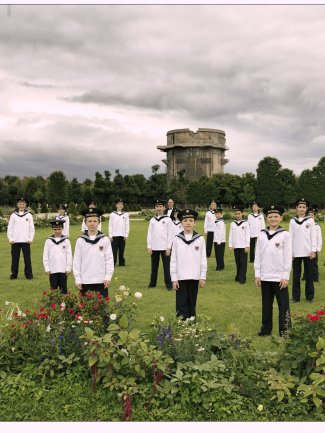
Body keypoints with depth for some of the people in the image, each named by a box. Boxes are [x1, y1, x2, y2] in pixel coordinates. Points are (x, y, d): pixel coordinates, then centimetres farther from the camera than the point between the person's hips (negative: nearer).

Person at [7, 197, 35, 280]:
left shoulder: (29, 215, 5)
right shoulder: (13, 215, 6)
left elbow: (32, 228, 5)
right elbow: (10, 228, 6)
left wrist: (31, 239, -5)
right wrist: (10, 239, -3)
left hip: (26, 241, -1)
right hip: (15, 241, 1)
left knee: (27, 258, -2)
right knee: (15, 258, 5)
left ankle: (29, 274, 5)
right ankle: (14, 274, 15)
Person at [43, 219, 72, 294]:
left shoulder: (66, 240, -1)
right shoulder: (48, 241, 0)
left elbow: (69, 255, 0)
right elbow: (45, 256, 2)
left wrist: (68, 268, -3)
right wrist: (47, 269, -1)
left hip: (63, 270, 0)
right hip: (52, 270, 1)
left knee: (63, 288, 7)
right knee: (53, 288, 7)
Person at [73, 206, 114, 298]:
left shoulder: (105, 240, -1)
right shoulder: (80, 241, 0)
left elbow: (109, 259, 1)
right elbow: (77, 261, 3)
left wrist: (108, 277, -4)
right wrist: (78, 279, 0)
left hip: (101, 281, 0)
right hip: (85, 281, 0)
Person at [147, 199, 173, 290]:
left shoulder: (167, 219, -1)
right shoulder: (152, 220, 8)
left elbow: (170, 234, -3)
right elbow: (149, 234, 8)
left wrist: (168, 248, -8)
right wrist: (149, 247, 2)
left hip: (164, 248, -3)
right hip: (154, 248, 3)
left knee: (166, 267, -1)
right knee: (154, 267, 11)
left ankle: (169, 284, 5)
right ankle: (152, 283, 22)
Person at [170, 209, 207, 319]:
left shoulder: (200, 239, -1)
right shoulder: (177, 239, -2)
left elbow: (203, 259, 2)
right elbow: (173, 260, 0)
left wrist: (203, 277, 0)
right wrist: (174, 278, -2)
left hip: (194, 277, 1)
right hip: (181, 277, -1)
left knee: (192, 303, 11)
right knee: (181, 303, 1)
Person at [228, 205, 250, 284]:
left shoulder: (245, 223, -2)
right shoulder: (232, 224, 7)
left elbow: (247, 235, -3)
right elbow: (231, 235, 8)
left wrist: (247, 246, -7)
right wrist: (230, 245, 3)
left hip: (243, 246, -3)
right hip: (236, 246, 3)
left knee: (243, 263, -4)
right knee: (238, 262, 9)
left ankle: (242, 278, -2)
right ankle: (238, 277, 19)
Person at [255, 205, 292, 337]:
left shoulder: (285, 235, -4)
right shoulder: (261, 234, 4)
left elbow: (288, 257, -6)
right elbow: (257, 256, 7)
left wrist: (285, 277, -9)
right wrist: (257, 275, 4)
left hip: (279, 277, -3)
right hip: (264, 276, 3)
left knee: (283, 304, 3)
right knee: (266, 304, 13)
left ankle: (285, 331, 10)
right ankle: (266, 329, 24)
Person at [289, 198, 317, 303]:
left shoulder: (310, 220, 2)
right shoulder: (292, 221, 5)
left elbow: (313, 236, 0)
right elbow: (290, 237, 5)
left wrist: (313, 250, -7)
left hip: (308, 252, -1)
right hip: (296, 252, 1)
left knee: (309, 275, 5)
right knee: (296, 275, 5)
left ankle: (310, 296, 15)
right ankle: (296, 296, 13)